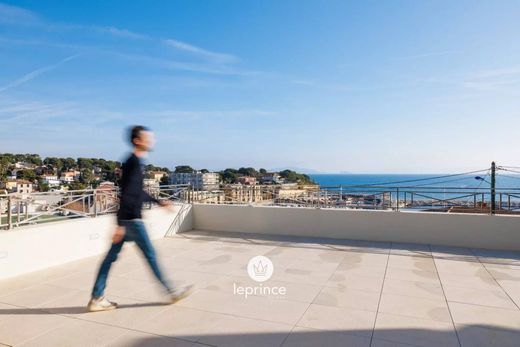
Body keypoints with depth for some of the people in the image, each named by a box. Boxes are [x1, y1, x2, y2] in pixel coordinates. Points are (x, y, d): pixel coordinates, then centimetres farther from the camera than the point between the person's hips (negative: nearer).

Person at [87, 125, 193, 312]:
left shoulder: (133, 162, 13)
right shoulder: (134, 163, -17)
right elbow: (126, 195, -23)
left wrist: (159, 202, 25)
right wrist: (120, 224, -24)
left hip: (126, 219, 9)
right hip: (132, 219, -9)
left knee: (111, 256, 11)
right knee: (150, 254, 2)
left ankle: (96, 298, 19)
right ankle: (171, 292, 16)